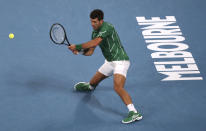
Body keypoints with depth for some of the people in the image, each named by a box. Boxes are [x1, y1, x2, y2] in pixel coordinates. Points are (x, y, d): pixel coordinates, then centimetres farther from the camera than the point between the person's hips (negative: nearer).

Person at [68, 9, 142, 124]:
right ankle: (90, 87, 66)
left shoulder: (107, 27, -21)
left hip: (120, 61, -9)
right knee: (94, 81, 27)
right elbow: (90, 51, 8)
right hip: (110, 62, 9)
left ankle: (134, 113, -33)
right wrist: (78, 51, -12)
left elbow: (95, 42, -31)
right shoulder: (95, 32, 7)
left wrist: (77, 46, -25)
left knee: (118, 87, -29)